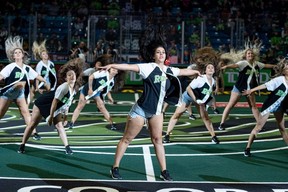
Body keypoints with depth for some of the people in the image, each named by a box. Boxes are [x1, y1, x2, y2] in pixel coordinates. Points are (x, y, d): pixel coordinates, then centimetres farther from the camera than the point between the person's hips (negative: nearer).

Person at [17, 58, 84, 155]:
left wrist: (64, 115, 6)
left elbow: (67, 102, 6)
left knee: (59, 125, -9)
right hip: (42, 103, -6)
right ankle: (22, 145, 14)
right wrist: (51, 117, -22)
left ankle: (67, 147, -14)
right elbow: (54, 102, -27)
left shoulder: (75, 88, -7)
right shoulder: (63, 87, -32)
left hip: (56, 108, 6)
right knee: (32, 124, 3)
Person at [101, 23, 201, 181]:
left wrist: (195, 71, 40)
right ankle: (115, 168, 12)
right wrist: (113, 65, -42)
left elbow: (183, 71, 23)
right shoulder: (148, 67, -15)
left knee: (157, 140, 10)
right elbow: (130, 67, -28)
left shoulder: (169, 70, 4)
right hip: (141, 109, -6)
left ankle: (164, 171, 16)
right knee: (127, 139, 4)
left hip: (157, 111, 6)